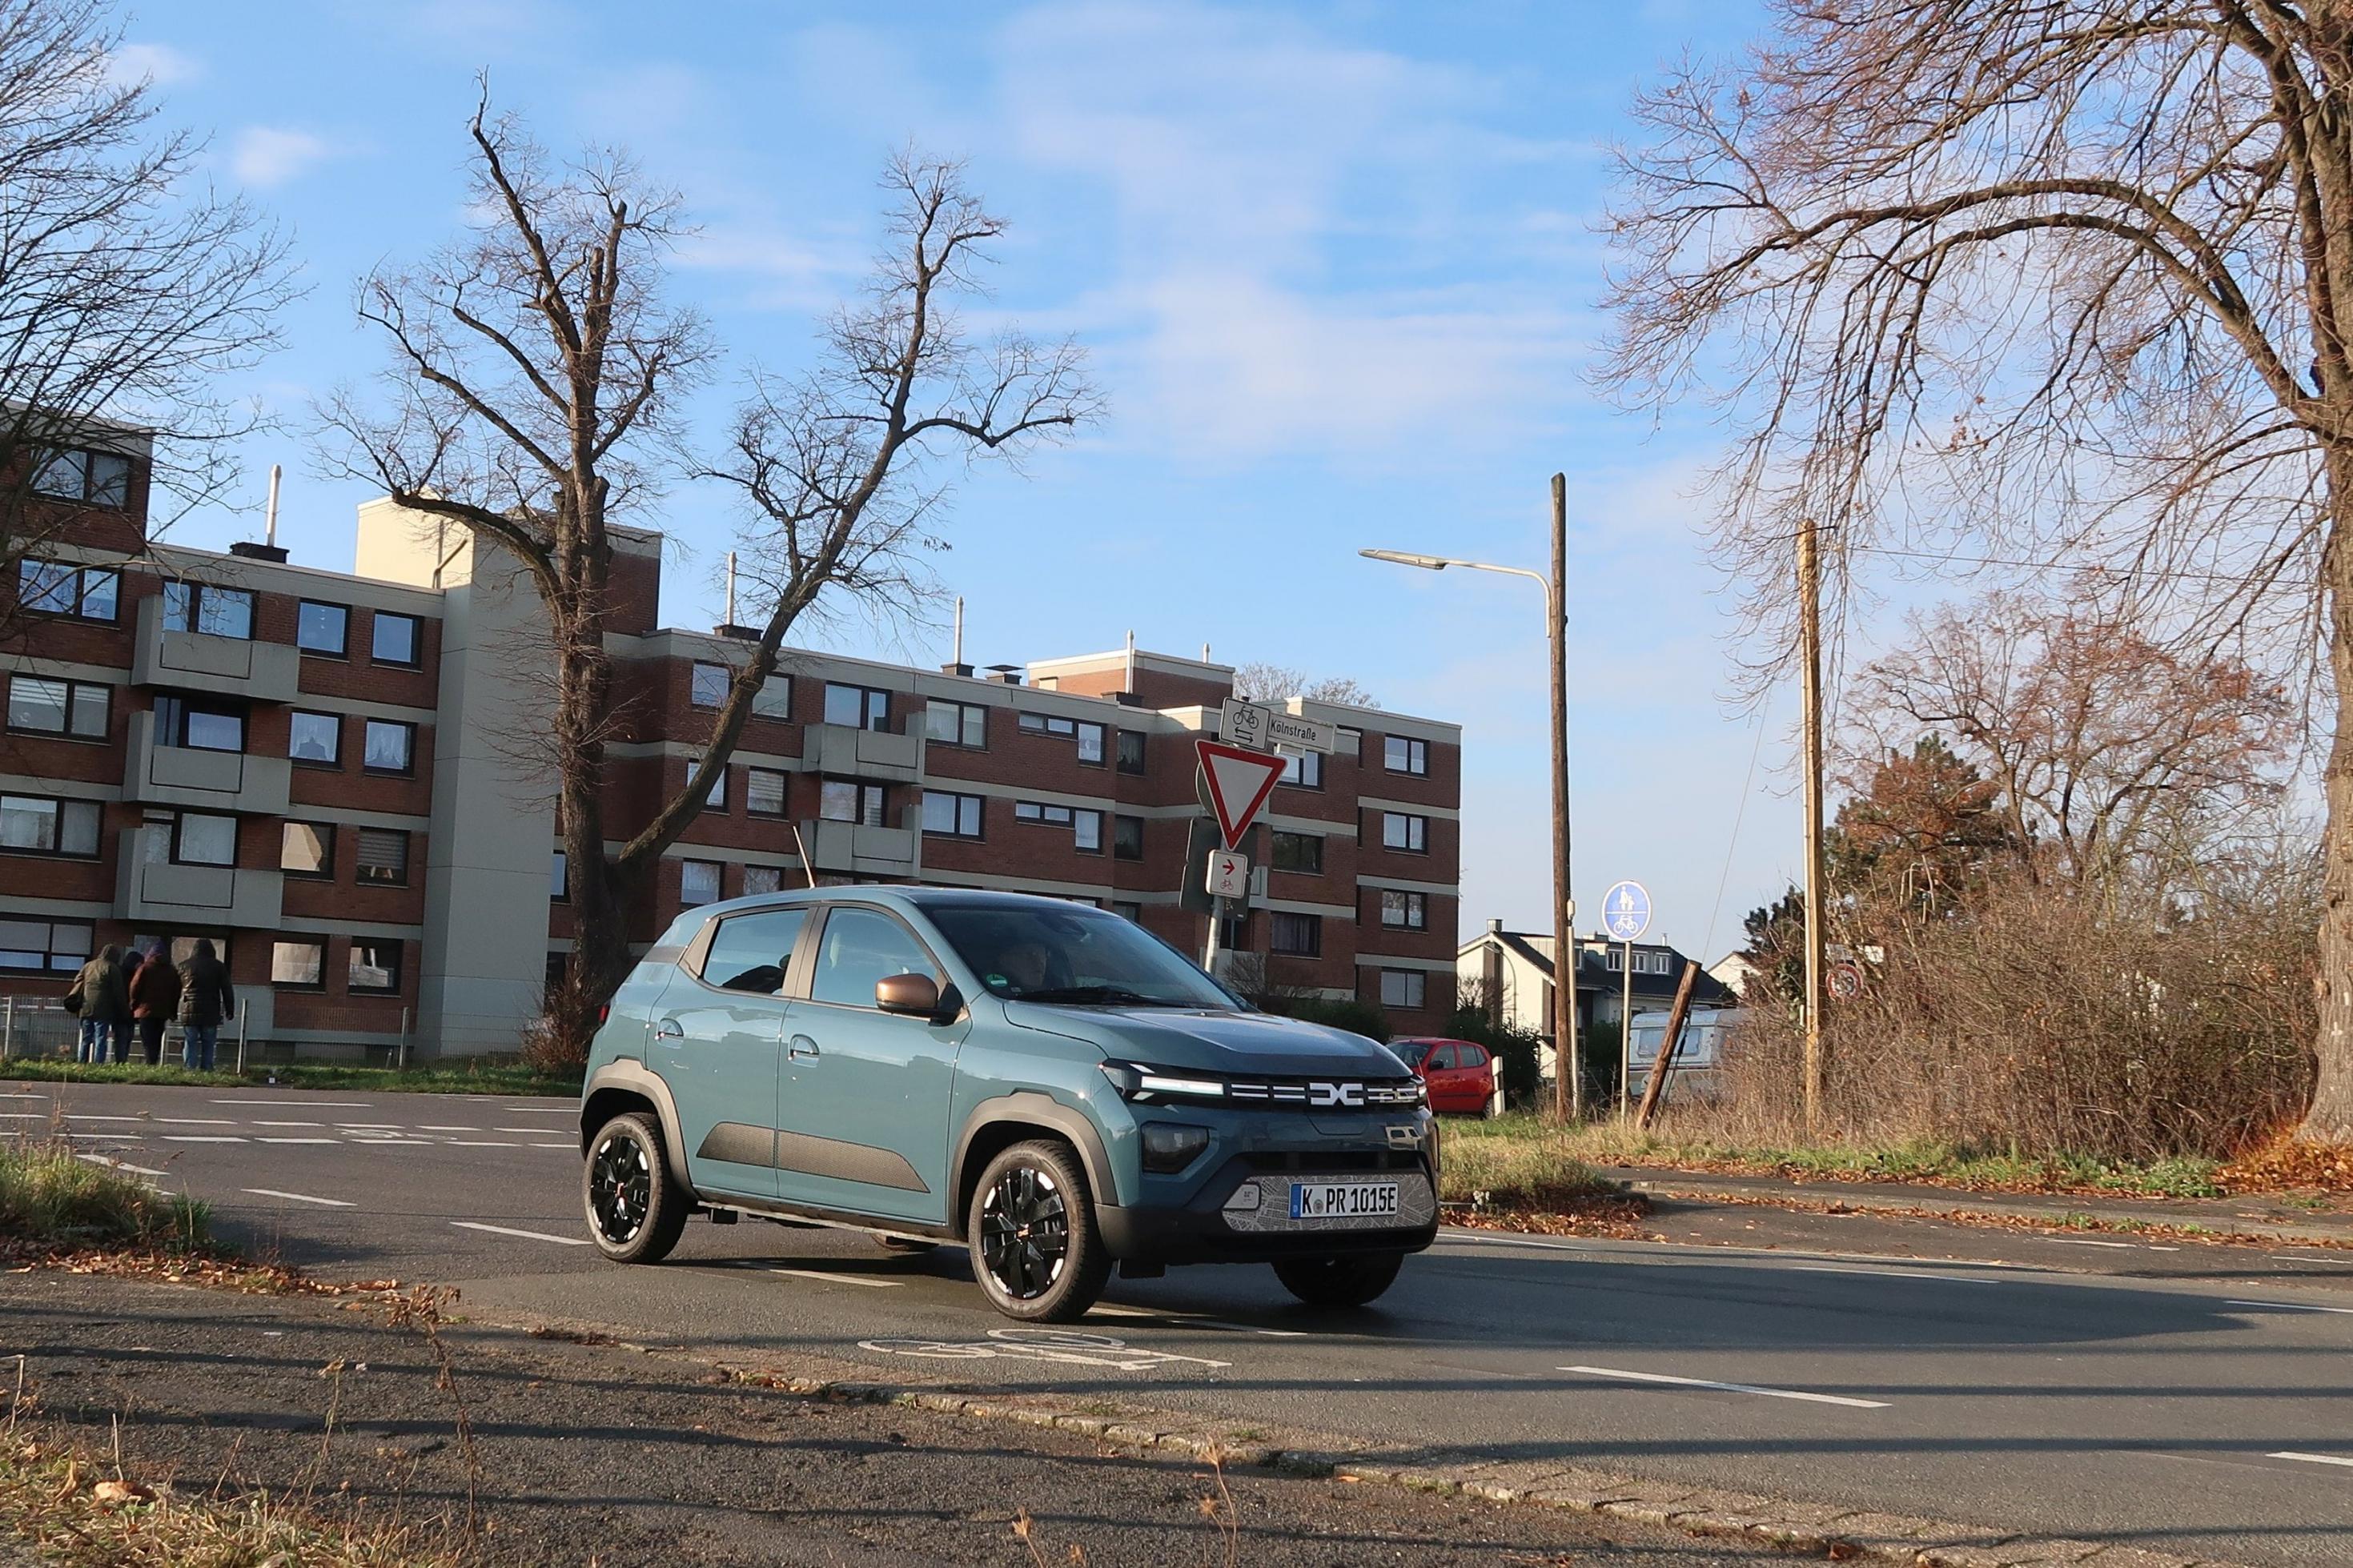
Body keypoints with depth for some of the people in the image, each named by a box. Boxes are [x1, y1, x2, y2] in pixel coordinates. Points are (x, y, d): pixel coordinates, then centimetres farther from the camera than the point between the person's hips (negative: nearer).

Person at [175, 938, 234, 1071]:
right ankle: (206, 1070, 0)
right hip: (211, 1014, 0)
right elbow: (227, 991, 2)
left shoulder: (184, 966, 6)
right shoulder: (219, 967, 3)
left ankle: (189, 1069, -4)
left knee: (190, 1043, 3)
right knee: (208, 1045, 5)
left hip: (190, 1012, 1)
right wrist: (229, 1010, 6)